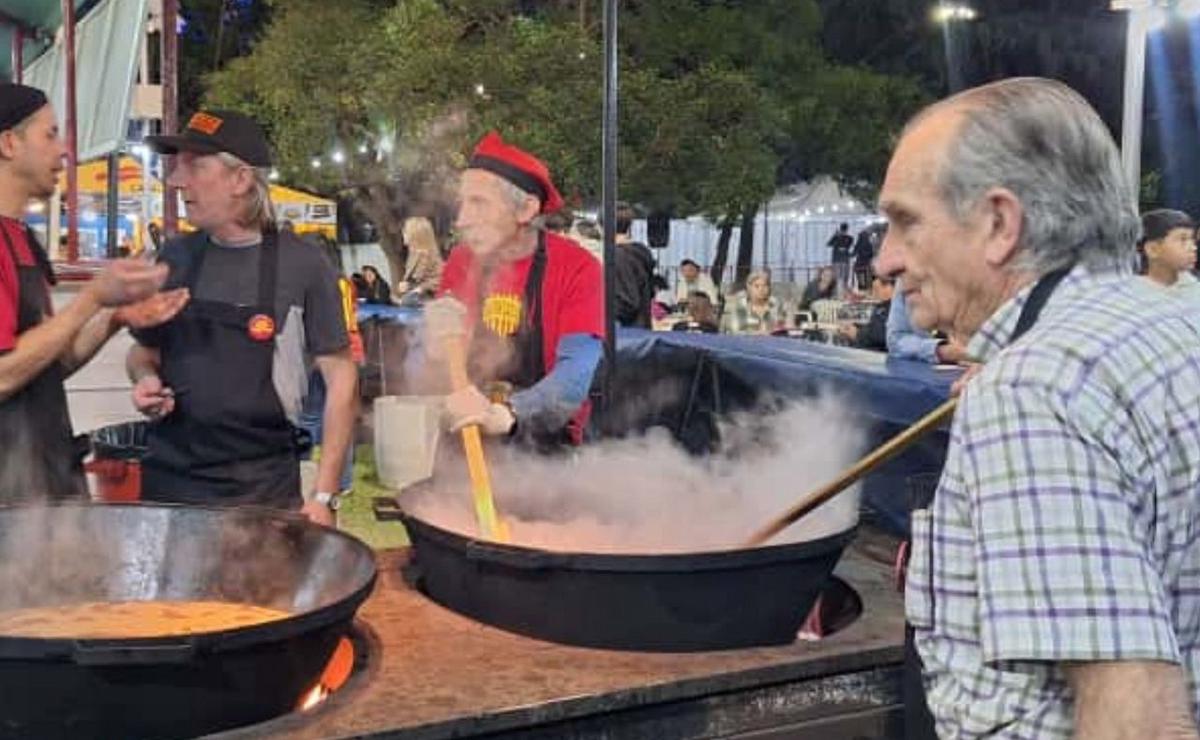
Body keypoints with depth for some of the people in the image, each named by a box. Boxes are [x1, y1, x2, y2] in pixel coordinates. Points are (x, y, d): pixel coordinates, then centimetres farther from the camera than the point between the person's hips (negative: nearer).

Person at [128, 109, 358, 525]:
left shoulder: (300, 265, -8)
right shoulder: (175, 258, 4)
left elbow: (341, 377, -5)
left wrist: (324, 495, -9)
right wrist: (146, 380, -6)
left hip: (264, 490, -3)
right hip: (168, 480, 4)